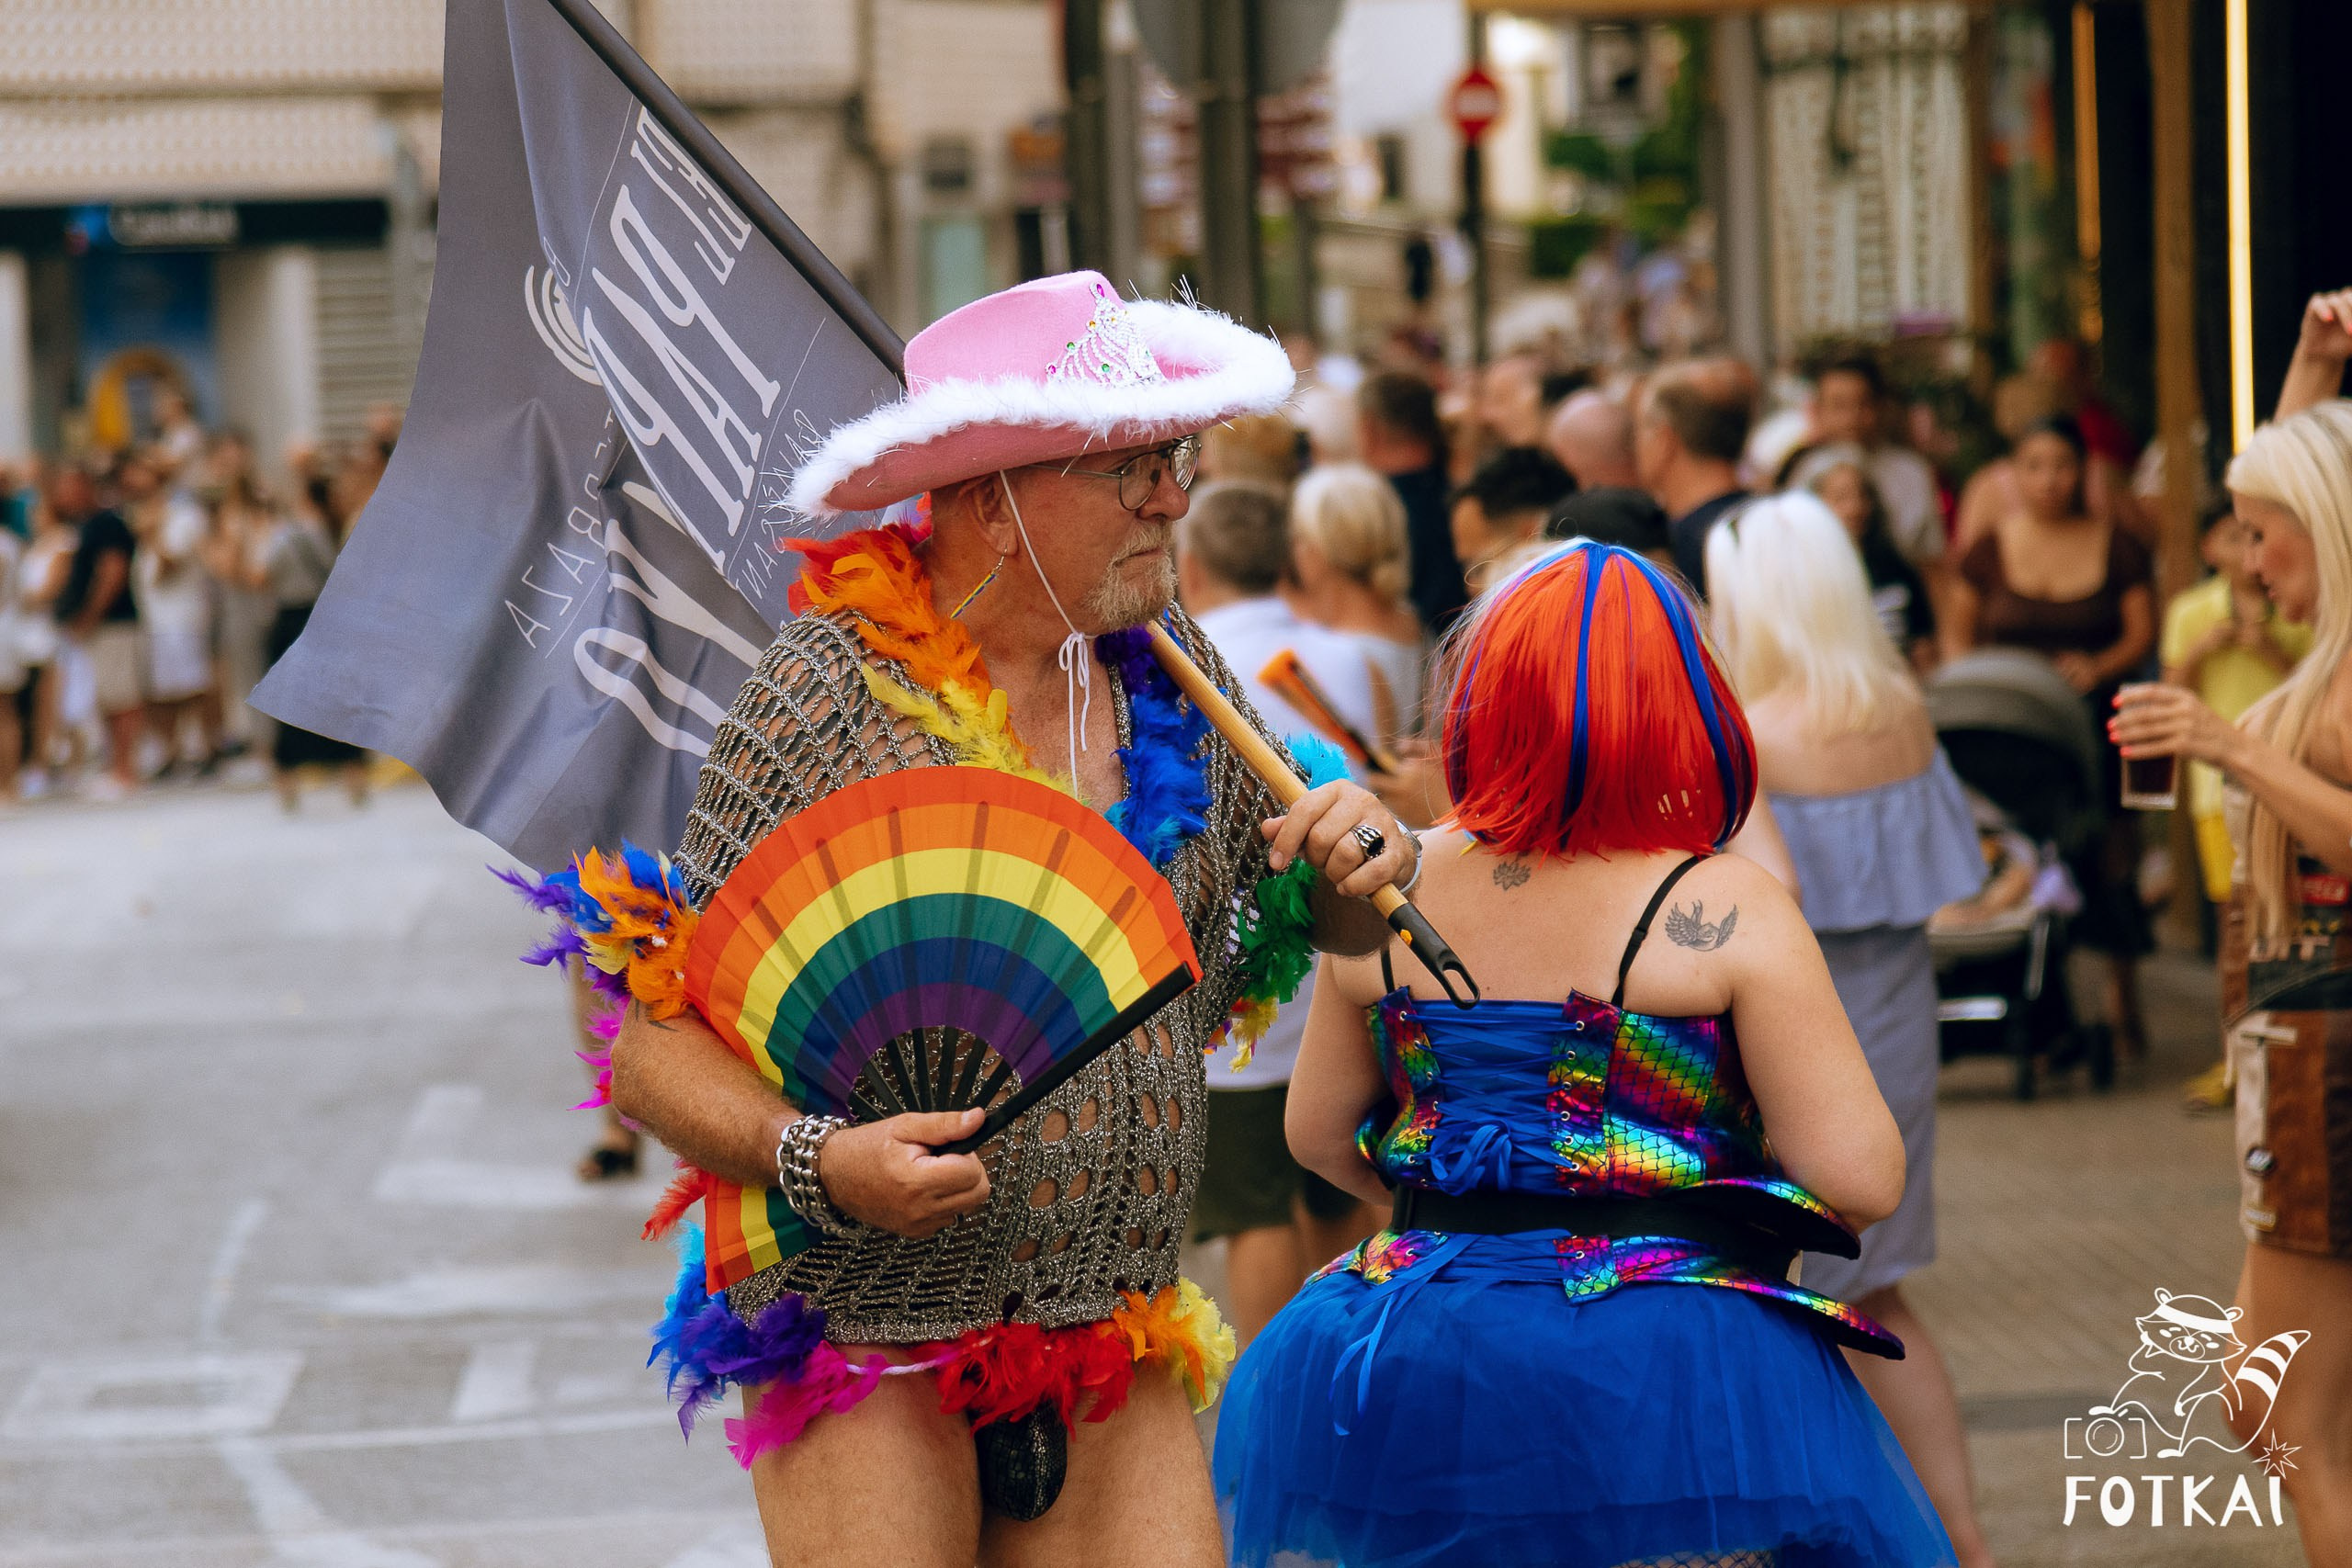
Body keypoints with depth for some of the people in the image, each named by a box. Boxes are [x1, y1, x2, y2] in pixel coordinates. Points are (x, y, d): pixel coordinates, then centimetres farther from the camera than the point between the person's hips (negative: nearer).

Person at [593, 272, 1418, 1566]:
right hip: (866, 1352, -5)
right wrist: (817, 1162, -30)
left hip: (1115, 1351, 5)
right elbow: (656, 1050, -13)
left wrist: (1358, 869, -6)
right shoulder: (829, 696, -13)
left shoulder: (1166, 668, 3)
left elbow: (1309, 916, 17)